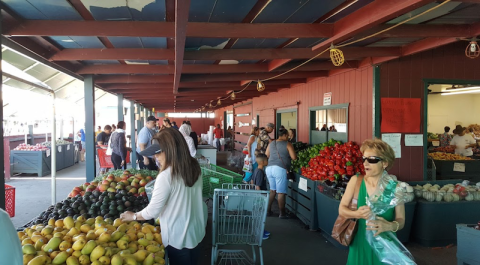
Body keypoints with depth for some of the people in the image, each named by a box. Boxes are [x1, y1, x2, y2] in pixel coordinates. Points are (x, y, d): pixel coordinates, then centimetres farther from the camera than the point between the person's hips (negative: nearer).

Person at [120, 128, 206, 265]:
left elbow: (153, 211, -18)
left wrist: (134, 216, 0)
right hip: (196, 231, 6)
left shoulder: (166, 176, -26)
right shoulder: (194, 167, -5)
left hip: (178, 238, -6)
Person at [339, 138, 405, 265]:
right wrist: (356, 214, -22)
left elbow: (401, 220, -7)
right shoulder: (356, 181, -7)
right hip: (360, 244, 1)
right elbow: (342, 209, -3)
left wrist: (390, 226, -28)